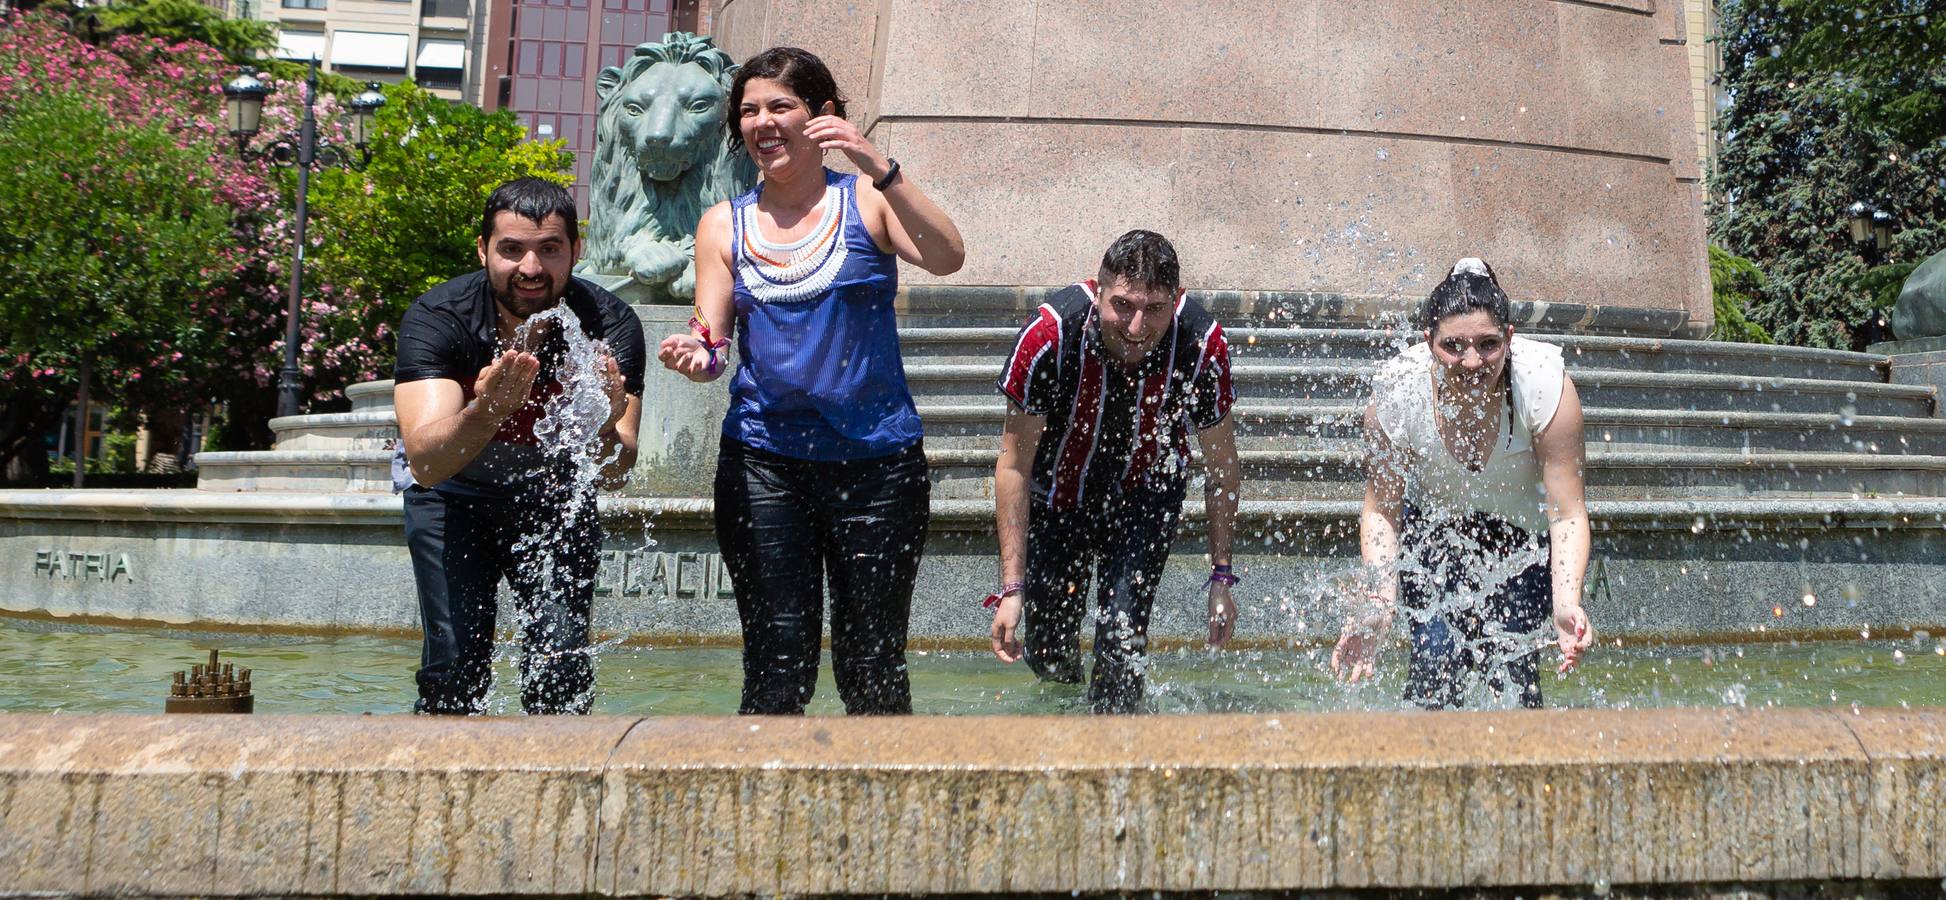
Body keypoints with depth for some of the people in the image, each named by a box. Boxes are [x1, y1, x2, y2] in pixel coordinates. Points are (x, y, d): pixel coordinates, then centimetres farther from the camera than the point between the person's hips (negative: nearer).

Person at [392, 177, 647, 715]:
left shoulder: (611, 325, -24)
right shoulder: (436, 318, -26)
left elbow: (615, 475, -32)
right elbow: (425, 462, -38)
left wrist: (604, 428, -54)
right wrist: (486, 411, -58)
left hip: (555, 491, 1)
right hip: (453, 490, 0)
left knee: (562, 660, -10)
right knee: (456, 656, -12)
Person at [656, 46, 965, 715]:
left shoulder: (867, 203, 3)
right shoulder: (722, 226, 11)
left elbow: (948, 258, -14)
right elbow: (712, 340, 6)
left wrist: (879, 169, -24)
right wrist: (695, 354, -17)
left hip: (876, 461, -1)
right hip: (762, 462, 2)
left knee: (872, 670, 3)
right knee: (777, 670, -2)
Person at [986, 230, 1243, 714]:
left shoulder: (1203, 344, -28)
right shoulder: (1050, 333, -33)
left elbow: (1222, 465, -11)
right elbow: (1014, 464, -22)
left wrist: (1222, 575, -10)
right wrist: (1011, 587, -24)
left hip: (1147, 494, 0)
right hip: (1058, 493, 0)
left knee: (1122, 642, -17)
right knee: (1047, 654, 7)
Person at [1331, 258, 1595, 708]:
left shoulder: (1545, 384, -31)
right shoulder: (1397, 392, -28)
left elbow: (1567, 512, -28)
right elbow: (1381, 508, -18)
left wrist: (1567, 601, -43)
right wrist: (1380, 597, -33)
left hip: (1527, 532, 0)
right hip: (1436, 522, 1)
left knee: (1508, 655, -15)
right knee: (1436, 654, -13)